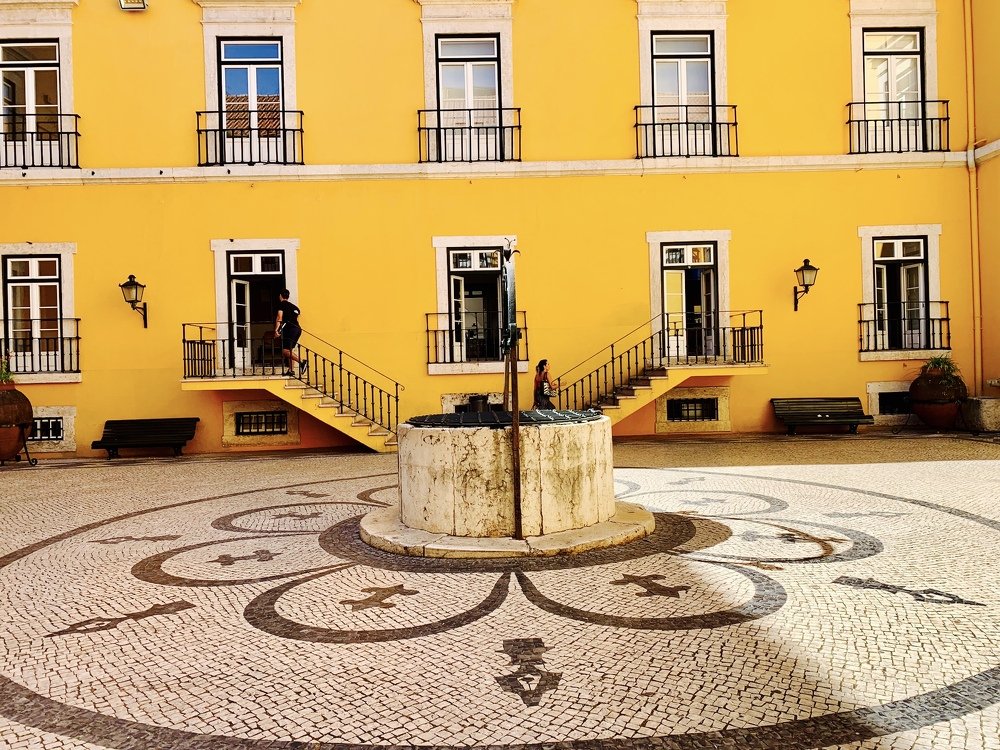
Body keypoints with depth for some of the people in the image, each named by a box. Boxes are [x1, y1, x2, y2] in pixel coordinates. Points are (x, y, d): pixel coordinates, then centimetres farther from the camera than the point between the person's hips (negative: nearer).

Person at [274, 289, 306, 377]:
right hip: (298, 328, 8)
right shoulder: (293, 306, 25)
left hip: (290, 329, -8)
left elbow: (279, 317, -8)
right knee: (290, 350, 14)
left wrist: (276, 330, -14)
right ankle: (291, 370, 7)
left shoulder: (282, 304, 3)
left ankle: (302, 362, -29)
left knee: (285, 350, -12)